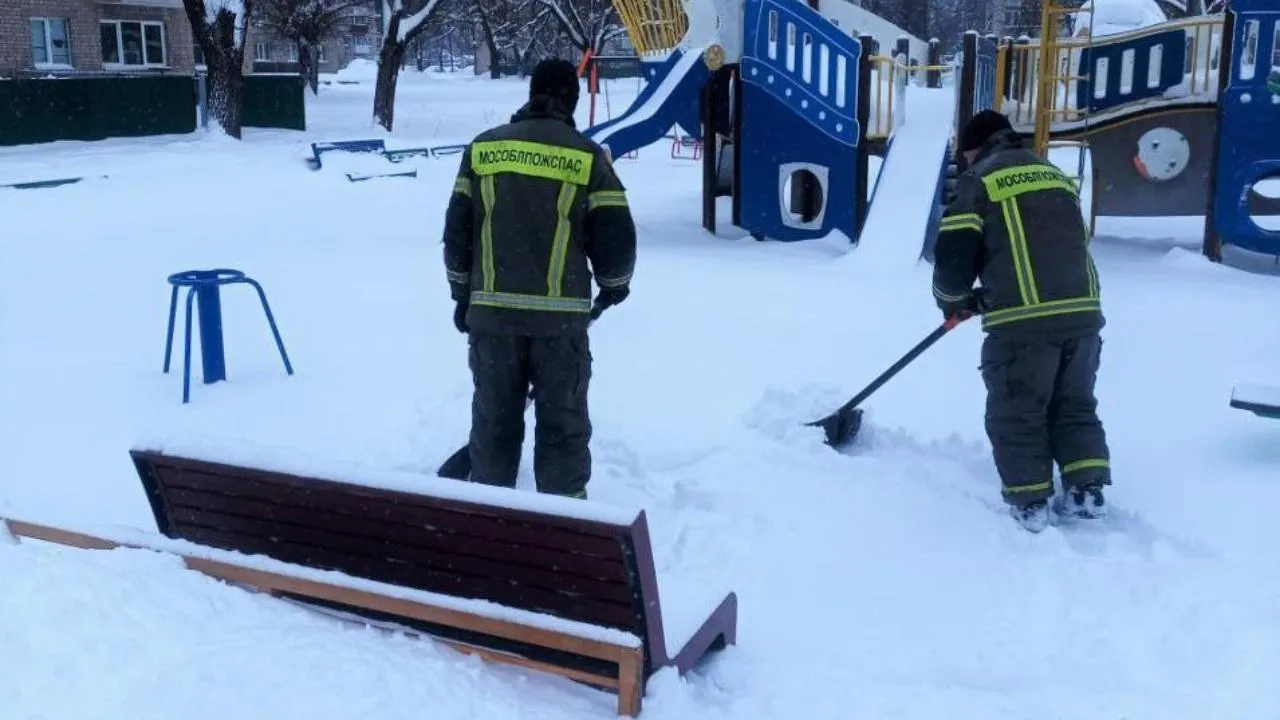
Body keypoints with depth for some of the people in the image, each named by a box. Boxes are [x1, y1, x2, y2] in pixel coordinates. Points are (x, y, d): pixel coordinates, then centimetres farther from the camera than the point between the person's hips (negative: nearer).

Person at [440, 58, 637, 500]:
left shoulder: (483, 147, 5)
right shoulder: (587, 156, -3)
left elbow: (456, 229, 8)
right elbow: (615, 237, -3)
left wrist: (463, 293, 19)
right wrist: (615, 284, 17)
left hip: (491, 312, 2)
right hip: (560, 315, -2)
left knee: (494, 419, 14)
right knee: (563, 423, 9)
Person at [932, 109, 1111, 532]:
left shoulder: (979, 179, 4)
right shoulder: (1056, 176, 24)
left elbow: (955, 251, -5)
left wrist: (953, 298, 16)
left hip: (1024, 319, -6)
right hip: (1082, 311, 6)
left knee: (1016, 412, 7)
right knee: (1074, 405, 19)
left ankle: (1028, 503, 9)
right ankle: (1087, 491, 17)